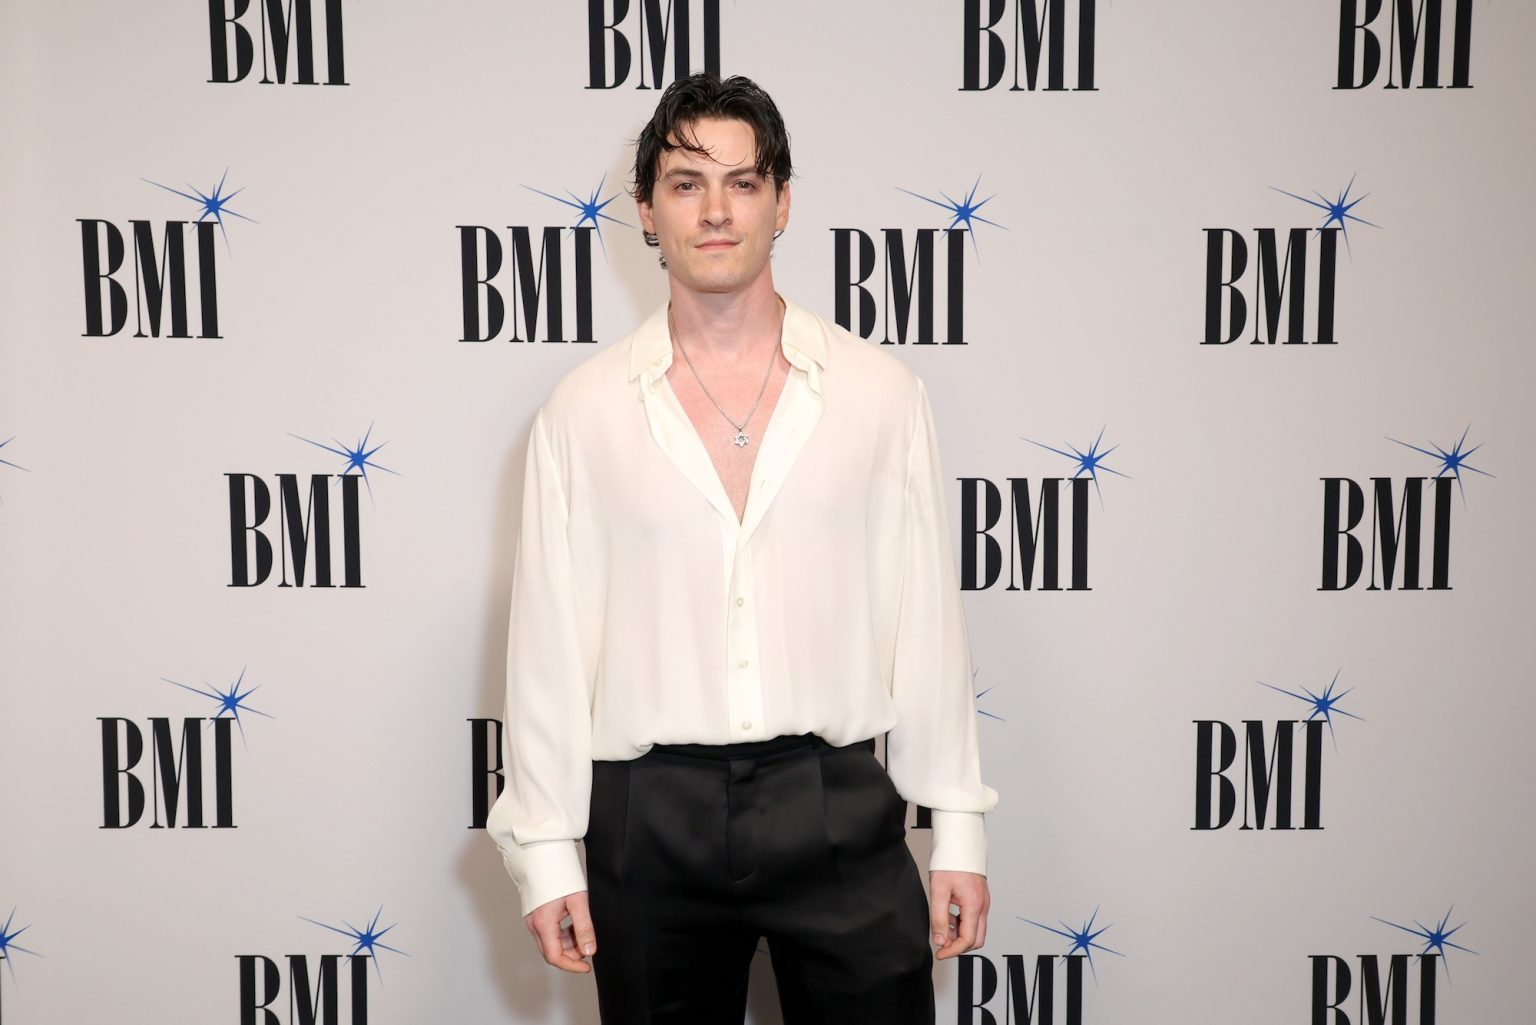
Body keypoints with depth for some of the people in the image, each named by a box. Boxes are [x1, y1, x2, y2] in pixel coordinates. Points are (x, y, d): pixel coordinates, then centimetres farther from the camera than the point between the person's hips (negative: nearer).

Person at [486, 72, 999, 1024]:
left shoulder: (882, 391, 0)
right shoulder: (585, 408, 0)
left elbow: (928, 615, 1)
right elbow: (549, 637, 2)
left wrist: (960, 833, 2)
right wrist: (546, 850, 1)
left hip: (839, 808, 0)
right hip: (651, 819, 1)